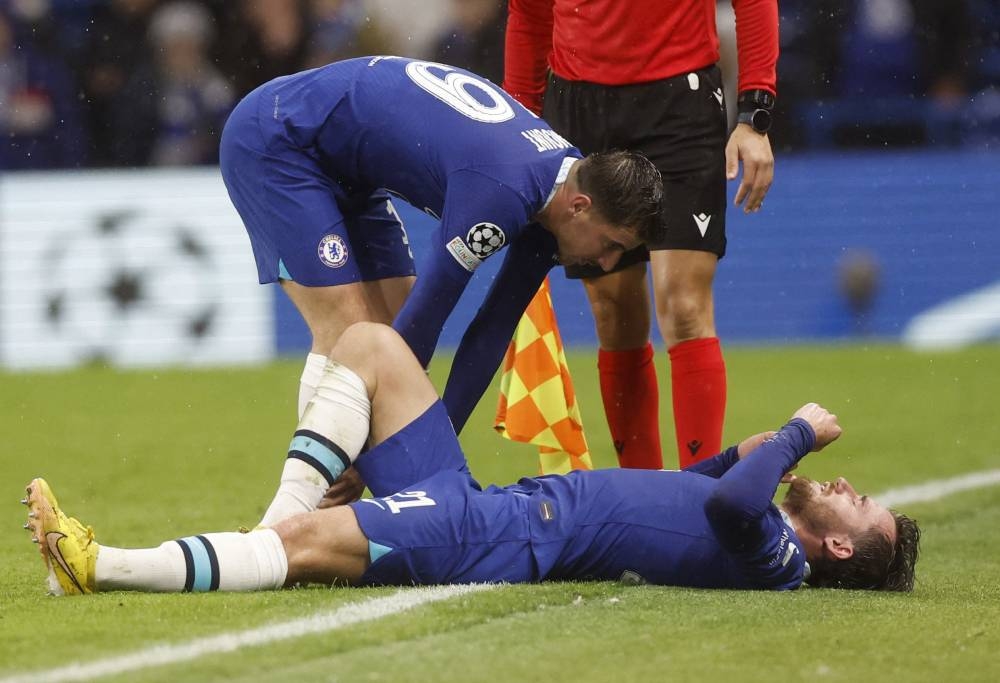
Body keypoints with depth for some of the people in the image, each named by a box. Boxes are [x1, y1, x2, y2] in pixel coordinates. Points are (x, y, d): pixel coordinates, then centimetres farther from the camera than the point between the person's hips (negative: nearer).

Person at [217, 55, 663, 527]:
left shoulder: (562, 178, -4)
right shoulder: (501, 193, -33)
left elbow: (494, 328, 1)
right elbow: (426, 315, -26)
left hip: (340, 167, 10)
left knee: (391, 327, 2)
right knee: (348, 332, -17)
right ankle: (291, 516, -16)